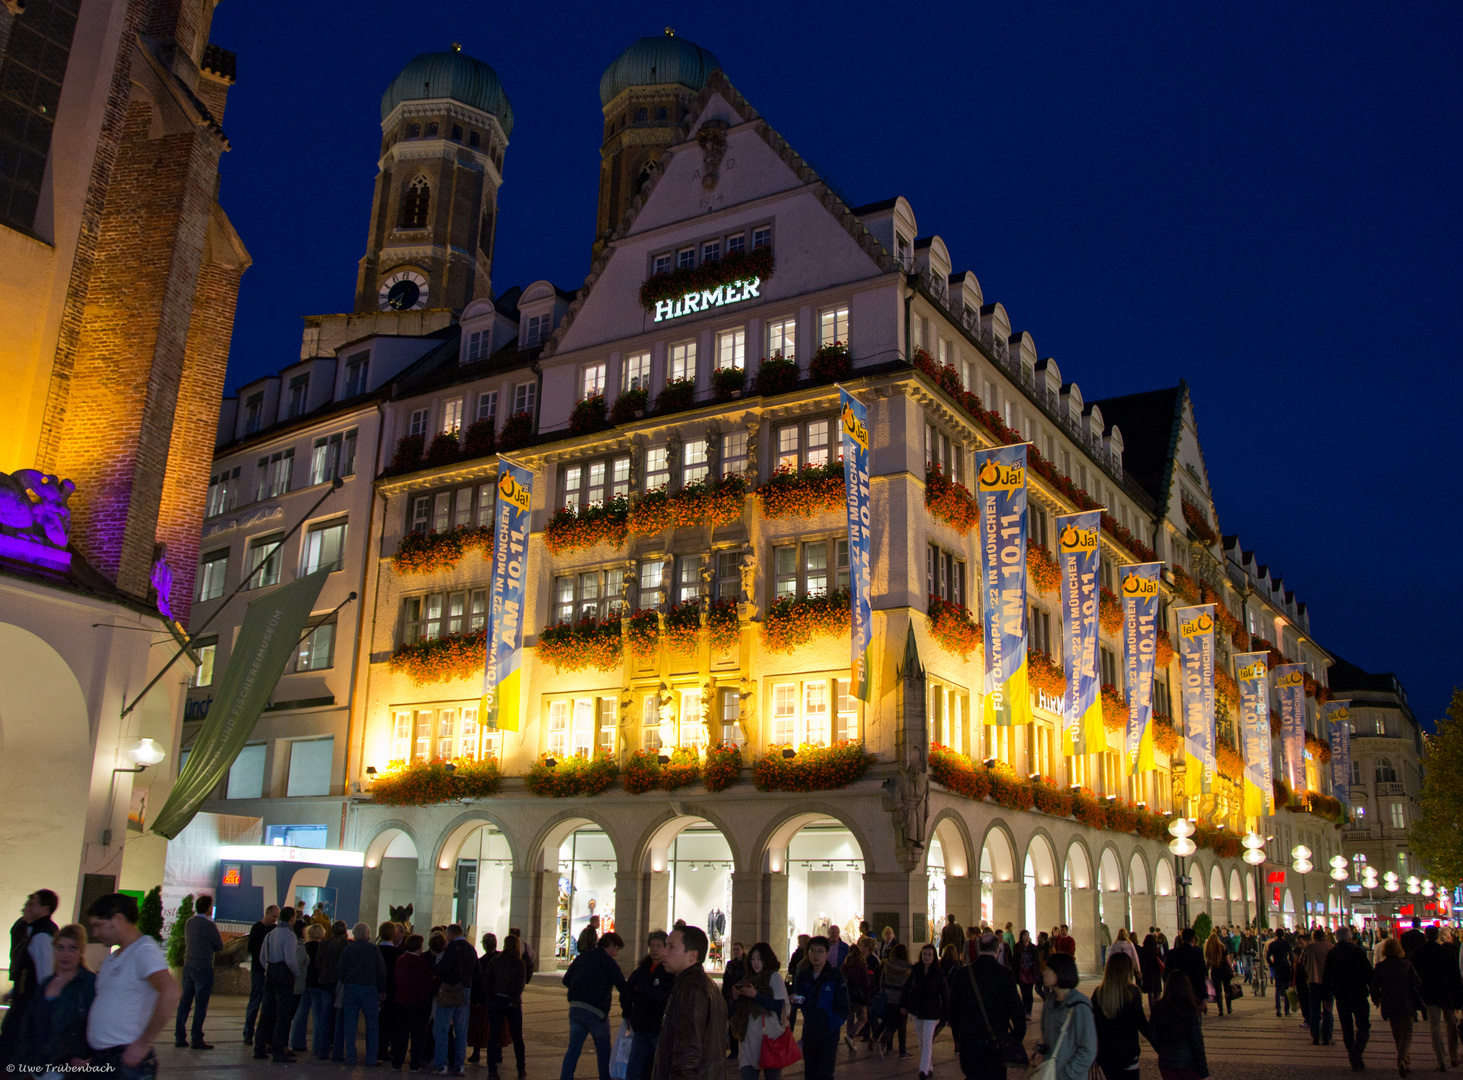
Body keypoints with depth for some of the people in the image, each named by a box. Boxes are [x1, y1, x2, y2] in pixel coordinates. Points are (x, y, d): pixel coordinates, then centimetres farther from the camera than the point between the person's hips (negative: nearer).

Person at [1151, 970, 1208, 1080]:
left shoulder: (1158, 1007, -5)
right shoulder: (1190, 1009, -15)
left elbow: (1153, 1037, 1)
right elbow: (1197, 1041, -11)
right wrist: (1203, 1071, -4)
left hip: (1165, 1062, 3)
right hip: (1188, 1063, -3)